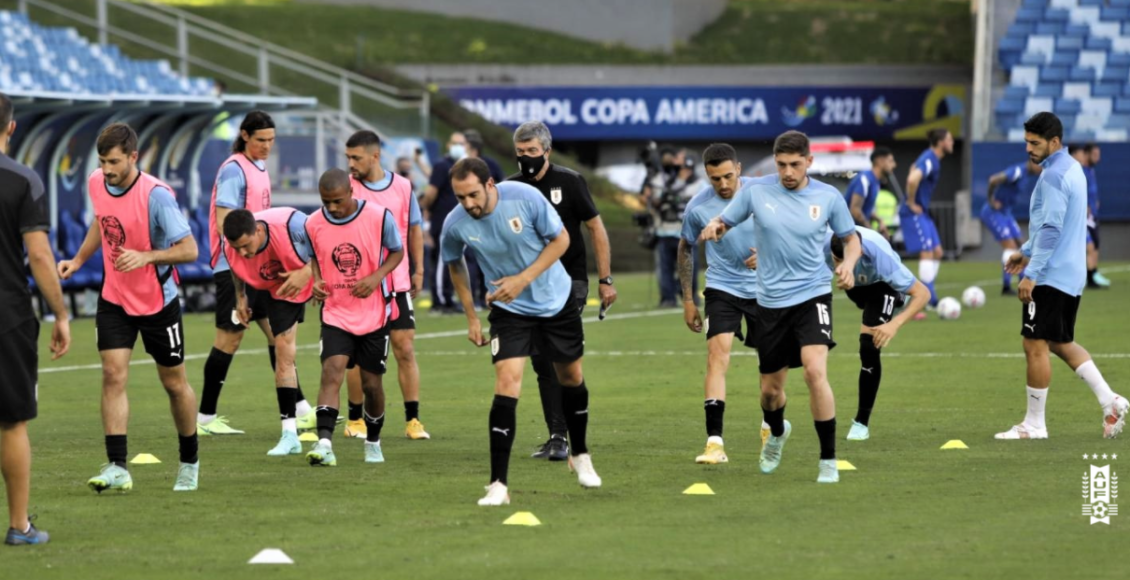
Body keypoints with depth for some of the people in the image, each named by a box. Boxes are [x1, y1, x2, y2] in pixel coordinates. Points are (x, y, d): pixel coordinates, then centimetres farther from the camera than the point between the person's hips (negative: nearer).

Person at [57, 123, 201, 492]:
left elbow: (189, 250, -25)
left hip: (158, 302, -4)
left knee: (174, 383, 9)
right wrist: (78, 260, 10)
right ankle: (117, 468, -15)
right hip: (114, 299, 4)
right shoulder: (96, 184, -5)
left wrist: (146, 256, -38)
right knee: (113, 375, -12)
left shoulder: (155, 195, -24)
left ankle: (189, 462, 29)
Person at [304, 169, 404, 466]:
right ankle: (324, 443, -28)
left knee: (371, 382, 8)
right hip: (336, 314, 1)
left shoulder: (380, 217, -13)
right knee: (332, 371, -19)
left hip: (374, 314, -1)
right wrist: (316, 280, -9)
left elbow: (396, 251, 0)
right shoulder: (313, 224, -6)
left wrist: (376, 277, -17)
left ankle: (373, 442, 32)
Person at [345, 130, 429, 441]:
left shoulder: (403, 187, 3)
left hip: (397, 282, 2)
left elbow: (414, 229, 15)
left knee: (405, 348, -2)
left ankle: (413, 420, 3)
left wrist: (418, 270, 13)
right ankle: (355, 420, 15)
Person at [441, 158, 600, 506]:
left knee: (571, 376, 15)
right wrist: (471, 316, 2)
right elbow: (454, 264, 3)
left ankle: (579, 454, 42)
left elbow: (560, 239, -13)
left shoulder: (525, 197, -24)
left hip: (557, 300, 1)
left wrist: (523, 279, -23)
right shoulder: (456, 224, -19)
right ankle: (498, 485, -18)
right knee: (506, 384, -18)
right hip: (509, 310, -1)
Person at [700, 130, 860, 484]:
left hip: (812, 296, -2)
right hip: (770, 302, 2)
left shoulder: (828, 197, -3)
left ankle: (828, 459, -13)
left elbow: (851, 238, 10)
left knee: (815, 371, -24)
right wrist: (714, 227, -19)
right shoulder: (756, 193, -3)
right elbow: (724, 223, 6)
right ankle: (777, 433, 48)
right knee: (771, 389, 11)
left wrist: (848, 264, -12)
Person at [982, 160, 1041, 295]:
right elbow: (993, 180, -34)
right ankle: (1006, 287, -10)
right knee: (1010, 246, -13)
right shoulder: (1017, 171, -23)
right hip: (993, 213, -10)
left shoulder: (1027, 174, 7)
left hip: (1005, 212, 10)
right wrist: (991, 200, -21)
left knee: (1019, 247, 9)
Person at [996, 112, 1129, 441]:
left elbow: (1051, 229, -23)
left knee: (1035, 345, -3)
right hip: (1071, 275, 10)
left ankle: (1034, 425, 1)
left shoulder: (1053, 175, -17)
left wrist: (1031, 274, -22)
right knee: (1061, 343, 18)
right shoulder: (1071, 168, 14)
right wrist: (1027, 252, 26)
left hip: (1051, 276, -10)